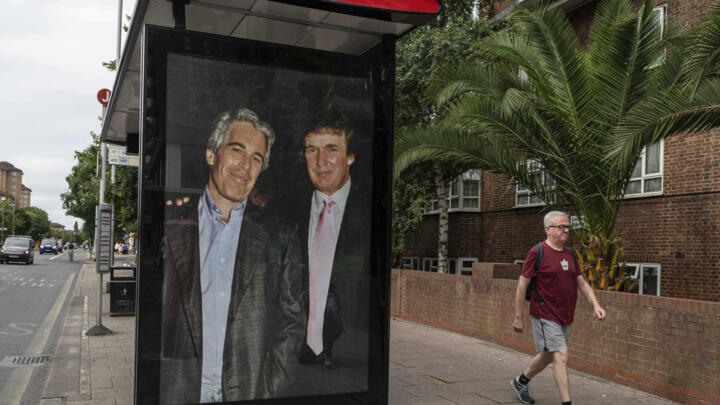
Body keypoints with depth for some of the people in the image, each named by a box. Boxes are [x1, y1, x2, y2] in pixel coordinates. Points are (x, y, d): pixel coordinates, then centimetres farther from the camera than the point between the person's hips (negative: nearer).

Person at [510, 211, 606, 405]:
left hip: (565, 317, 7)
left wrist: (596, 304, -1)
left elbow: (582, 282, 15)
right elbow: (522, 285, -10)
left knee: (548, 356, 18)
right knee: (561, 356, -11)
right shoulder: (537, 252, -11)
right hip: (545, 315, -7)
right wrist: (518, 317, -10)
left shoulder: (570, 254, 10)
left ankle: (521, 382, 40)